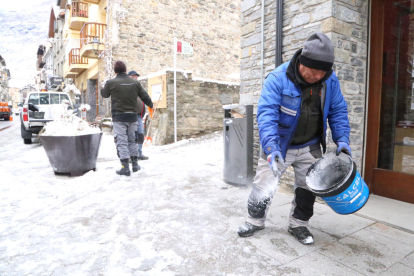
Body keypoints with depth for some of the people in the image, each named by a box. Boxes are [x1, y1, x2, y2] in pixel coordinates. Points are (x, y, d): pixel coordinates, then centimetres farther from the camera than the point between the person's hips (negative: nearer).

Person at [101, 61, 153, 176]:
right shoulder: (135, 82, 4)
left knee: (121, 142, 0)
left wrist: (105, 85, 32)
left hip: (118, 116, -4)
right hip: (132, 116, 4)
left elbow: (104, 94, 12)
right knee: (132, 140, 15)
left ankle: (125, 167, -3)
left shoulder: (111, 83, -6)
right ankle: (135, 164, 21)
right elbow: (145, 96, 11)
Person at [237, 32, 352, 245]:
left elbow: (338, 111, 3)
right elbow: (266, 113, -28)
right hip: (279, 145, -4)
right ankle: (255, 220, 27)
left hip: (310, 146, 4)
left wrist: (342, 139, -11)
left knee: (308, 187, 12)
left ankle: (298, 224, 34)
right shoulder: (278, 78, -21)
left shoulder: (330, 80, -6)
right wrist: (271, 147, -39)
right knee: (264, 185, 1)